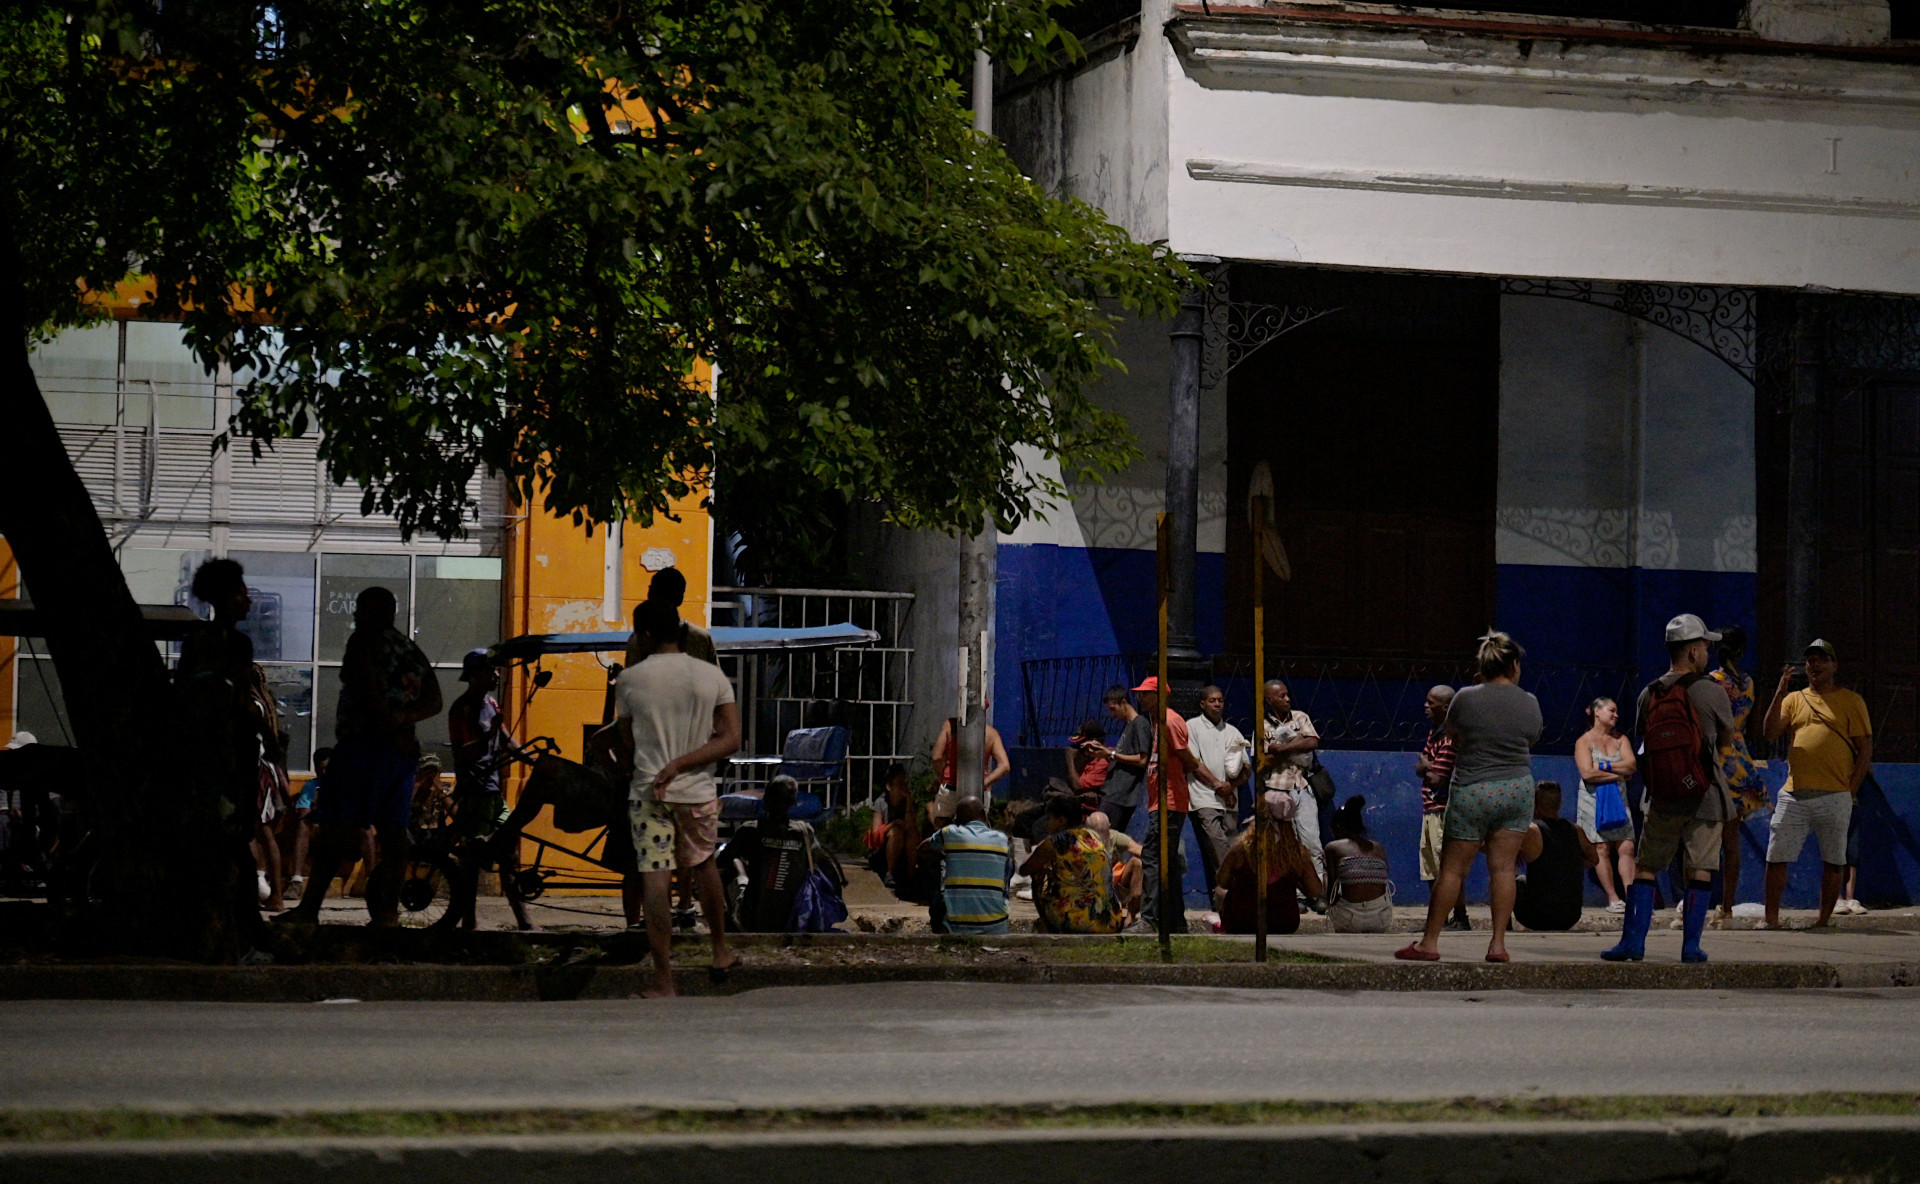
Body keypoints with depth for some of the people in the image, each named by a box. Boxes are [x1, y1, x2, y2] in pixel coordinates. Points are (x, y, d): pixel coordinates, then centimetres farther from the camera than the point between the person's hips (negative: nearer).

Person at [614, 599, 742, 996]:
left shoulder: (629, 680, -4)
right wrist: (680, 764, -10)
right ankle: (720, 952, 37)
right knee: (704, 865, 25)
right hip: (698, 792, 2)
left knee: (655, 881, -2)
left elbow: (627, 744, 4)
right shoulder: (711, 676, 0)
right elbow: (731, 740, -5)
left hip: (647, 794, -2)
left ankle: (663, 982, -3)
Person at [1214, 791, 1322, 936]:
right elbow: (1315, 890, -4)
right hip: (1285, 927, 1)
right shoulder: (1299, 853, -15)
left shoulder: (1241, 848, -19)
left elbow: (1223, 882, -5)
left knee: (1219, 892, 33)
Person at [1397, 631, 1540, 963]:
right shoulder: (1529, 703, 0)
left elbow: (1452, 731, 10)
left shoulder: (1467, 699, -7)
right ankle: (1498, 943, 0)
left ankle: (1430, 942, 6)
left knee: (1452, 869, 3)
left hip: (1472, 792, -2)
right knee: (1502, 867, 4)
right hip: (1517, 789, 2)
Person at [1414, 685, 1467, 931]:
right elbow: (1418, 768, 13)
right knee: (1431, 871, 14)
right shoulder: (1434, 733, 15)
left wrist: (1425, 766, 1)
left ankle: (1460, 919, -6)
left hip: (1444, 811, -10)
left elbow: (1437, 779, -19)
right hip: (1431, 809, 10)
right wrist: (1427, 766, -8)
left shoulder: (1449, 738, -16)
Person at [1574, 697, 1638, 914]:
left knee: (1627, 848, -6)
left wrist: (1605, 766, -10)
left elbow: (1631, 765, -1)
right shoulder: (1584, 741, 0)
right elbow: (1588, 773, -13)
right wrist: (1619, 774, -8)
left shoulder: (1620, 740, 14)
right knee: (1602, 849, -7)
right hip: (1594, 799, -4)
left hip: (1618, 799, 4)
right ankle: (1613, 899, -6)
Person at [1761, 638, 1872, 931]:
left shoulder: (1851, 702, 6)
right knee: (1776, 856, -3)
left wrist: (1850, 790, -4)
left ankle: (1825, 918, 10)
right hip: (1793, 795, 2)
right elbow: (1771, 732, 3)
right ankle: (1771, 918, 3)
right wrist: (1780, 694, -5)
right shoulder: (1794, 699, 16)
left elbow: (1865, 749, 3)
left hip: (1833, 797, -2)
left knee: (1834, 860, 1)